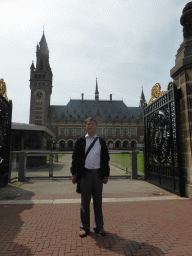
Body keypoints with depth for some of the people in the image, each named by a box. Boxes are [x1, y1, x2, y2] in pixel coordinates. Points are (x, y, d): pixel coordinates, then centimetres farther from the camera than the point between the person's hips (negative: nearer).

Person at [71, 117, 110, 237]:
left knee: (98, 201, 11)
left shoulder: (101, 141, 8)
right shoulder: (80, 141, 4)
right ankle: (85, 227, 22)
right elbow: (75, 157, 4)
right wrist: (74, 173, 0)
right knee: (85, 202, 7)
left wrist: (106, 175, 6)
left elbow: (106, 159, 9)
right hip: (85, 174, -1)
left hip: (98, 174, 1)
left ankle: (99, 226, 25)